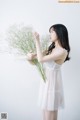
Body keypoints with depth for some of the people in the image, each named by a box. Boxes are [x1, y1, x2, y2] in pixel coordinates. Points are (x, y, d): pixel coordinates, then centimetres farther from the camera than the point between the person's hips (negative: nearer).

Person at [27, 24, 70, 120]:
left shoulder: (62, 51, -22)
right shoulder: (52, 47, 6)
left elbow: (41, 59, -26)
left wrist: (37, 41, -20)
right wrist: (32, 55, -12)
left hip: (52, 81, -8)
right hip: (46, 79, 8)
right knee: (46, 108, 18)